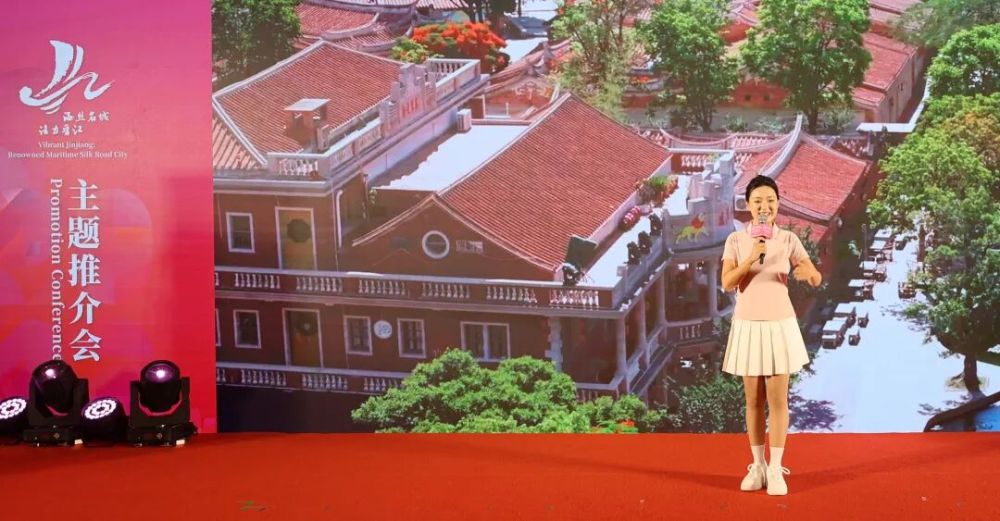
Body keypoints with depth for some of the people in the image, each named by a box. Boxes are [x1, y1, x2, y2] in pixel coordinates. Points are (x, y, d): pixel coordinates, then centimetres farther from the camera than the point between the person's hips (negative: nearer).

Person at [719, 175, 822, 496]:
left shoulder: (788, 240, -1)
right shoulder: (736, 240, -1)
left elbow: (816, 279, -1)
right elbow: (727, 284, -9)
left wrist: (807, 273, -25)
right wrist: (750, 259, -23)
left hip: (780, 325, -1)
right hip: (747, 326, 1)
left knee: (777, 399, -1)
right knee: (754, 400, 7)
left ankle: (775, 469, 5)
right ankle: (757, 466, 17)